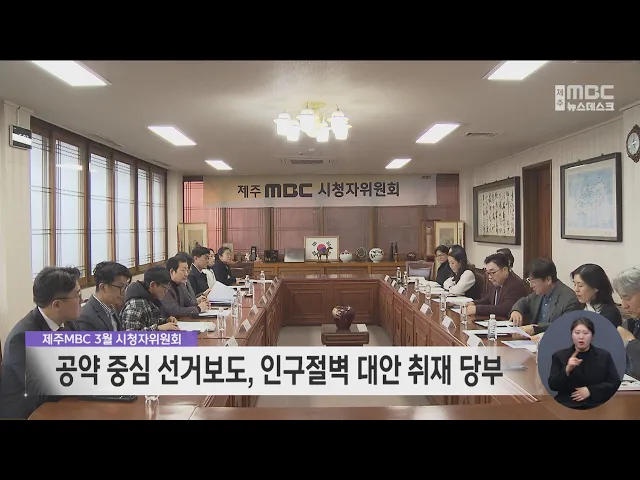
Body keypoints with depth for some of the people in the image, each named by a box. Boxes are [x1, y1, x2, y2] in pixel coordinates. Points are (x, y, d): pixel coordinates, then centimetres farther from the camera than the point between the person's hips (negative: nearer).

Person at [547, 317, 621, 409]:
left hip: (597, 406, 2)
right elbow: (553, 386, -1)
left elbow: (615, 383, 4)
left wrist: (590, 390, -8)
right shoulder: (559, 356, 6)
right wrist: (567, 370, -18)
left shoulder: (604, 355, 10)